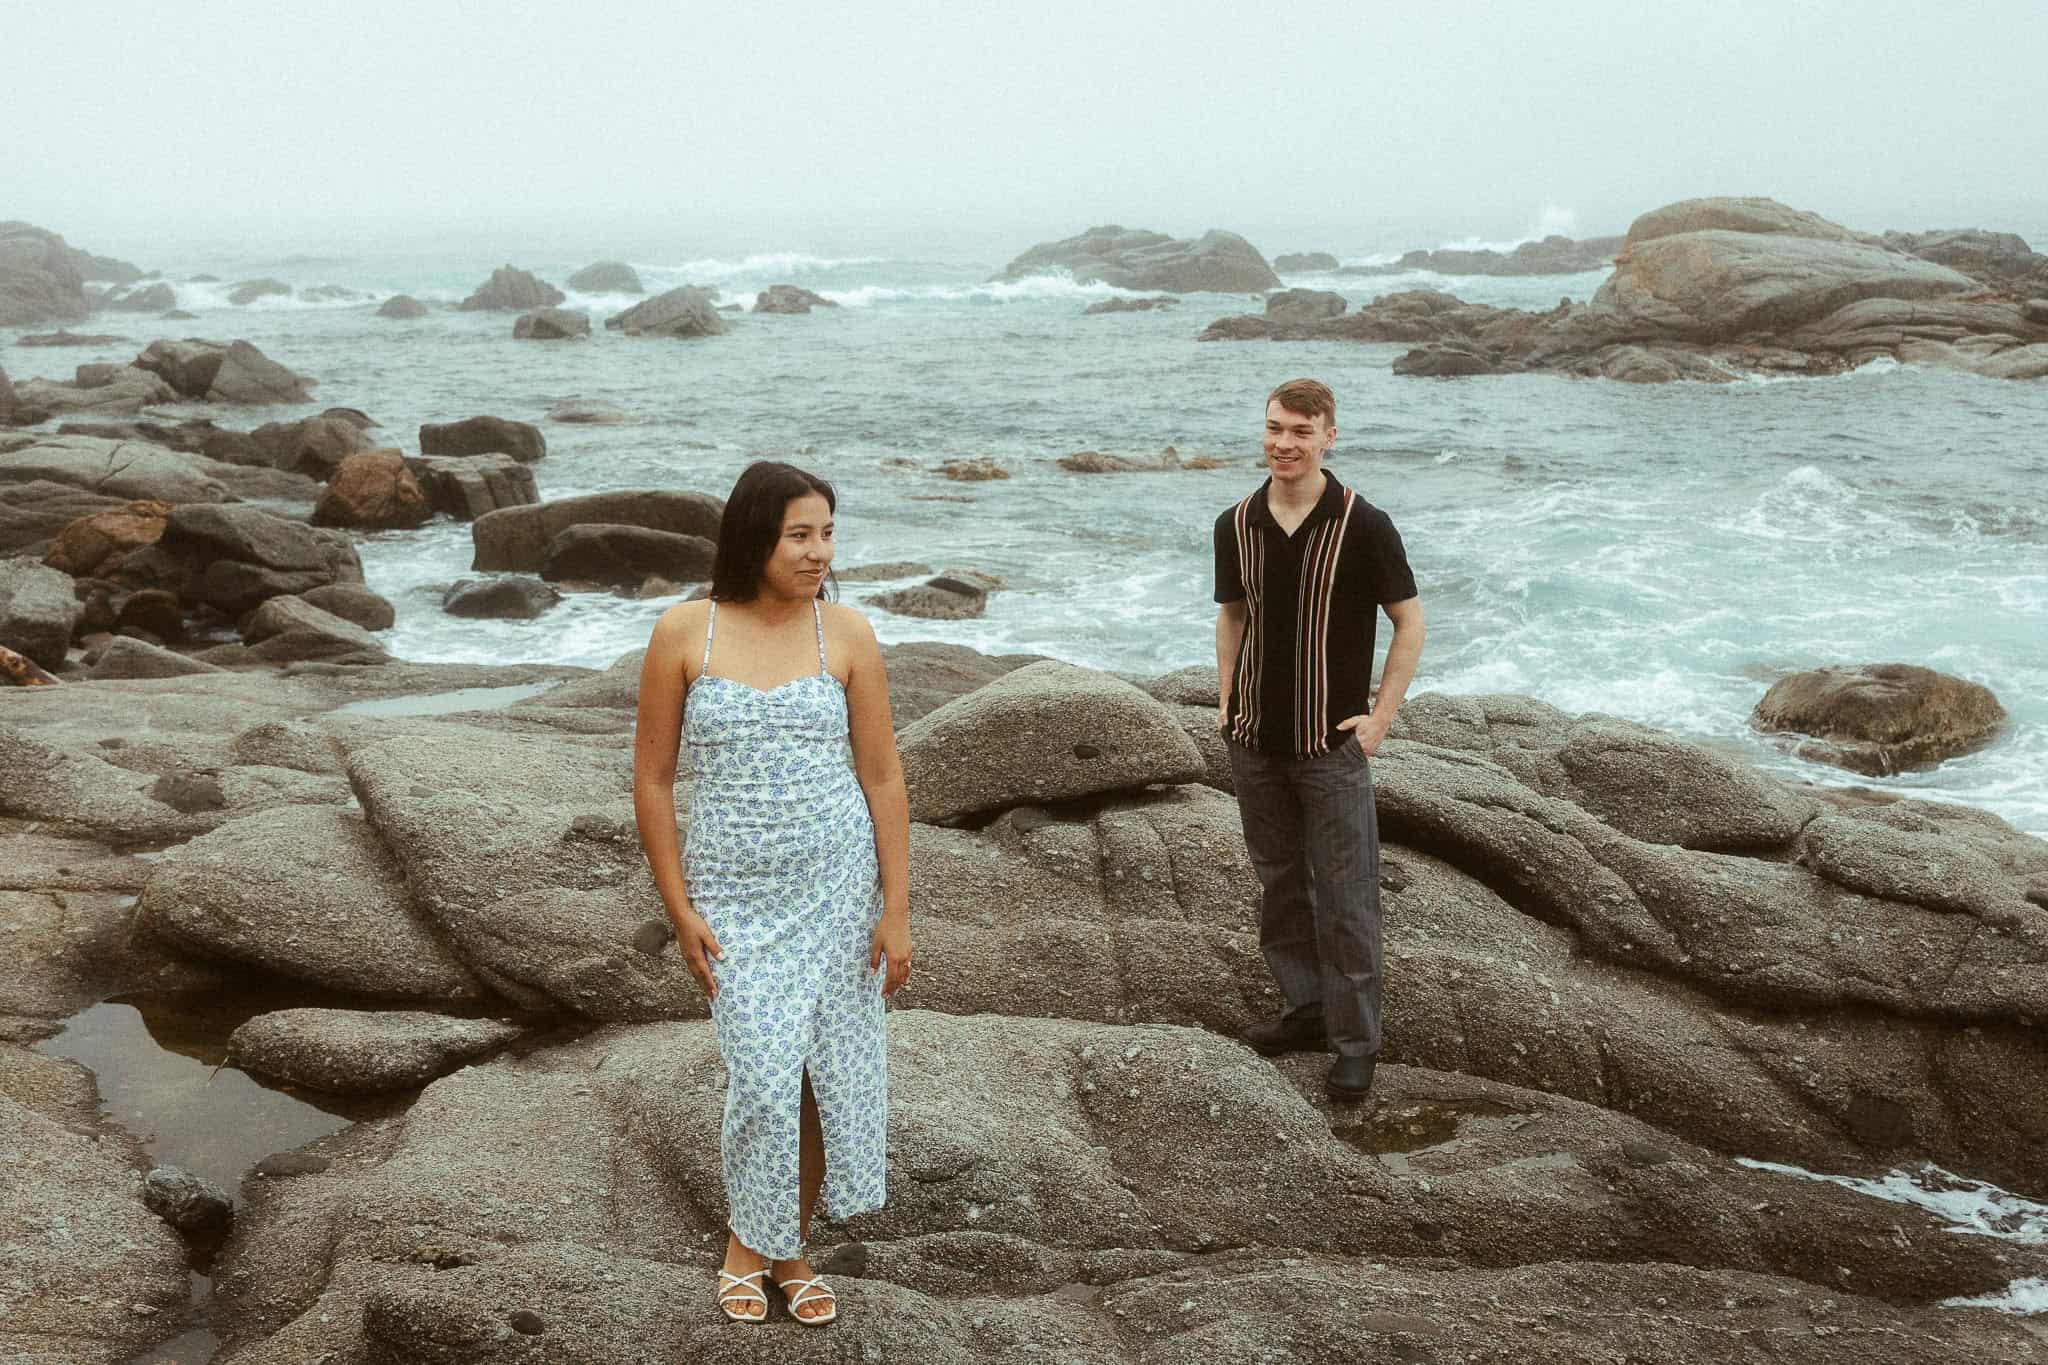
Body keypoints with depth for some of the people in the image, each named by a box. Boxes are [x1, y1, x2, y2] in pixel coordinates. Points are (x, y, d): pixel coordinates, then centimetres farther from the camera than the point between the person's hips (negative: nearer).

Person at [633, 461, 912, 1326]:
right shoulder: (683, 635, -7)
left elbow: (883, 780, -1)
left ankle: (787, 1246, 27)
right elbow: (652, 780, -1)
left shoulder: (847, 635, -4)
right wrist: (679, 910, -5)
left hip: (839, 887, 2)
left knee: (831, 1076, 6)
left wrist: (896, 909, -3)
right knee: (765, 1077, -8)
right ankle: (747, 1243, 19)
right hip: (737, 896, -1)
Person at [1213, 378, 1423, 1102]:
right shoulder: (1236, 525, 3)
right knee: (1279, 883, 14)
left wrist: (1380, 716, -8)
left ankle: (1354, 1042, 8)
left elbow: (1409, 622, -4)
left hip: (1331, 743, -5)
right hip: (1255, 740, 5)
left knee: (1345, 898, -1)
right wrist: (1225, 702, 8)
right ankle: (1307, 1008, 29)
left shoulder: (1363, 525, -11)